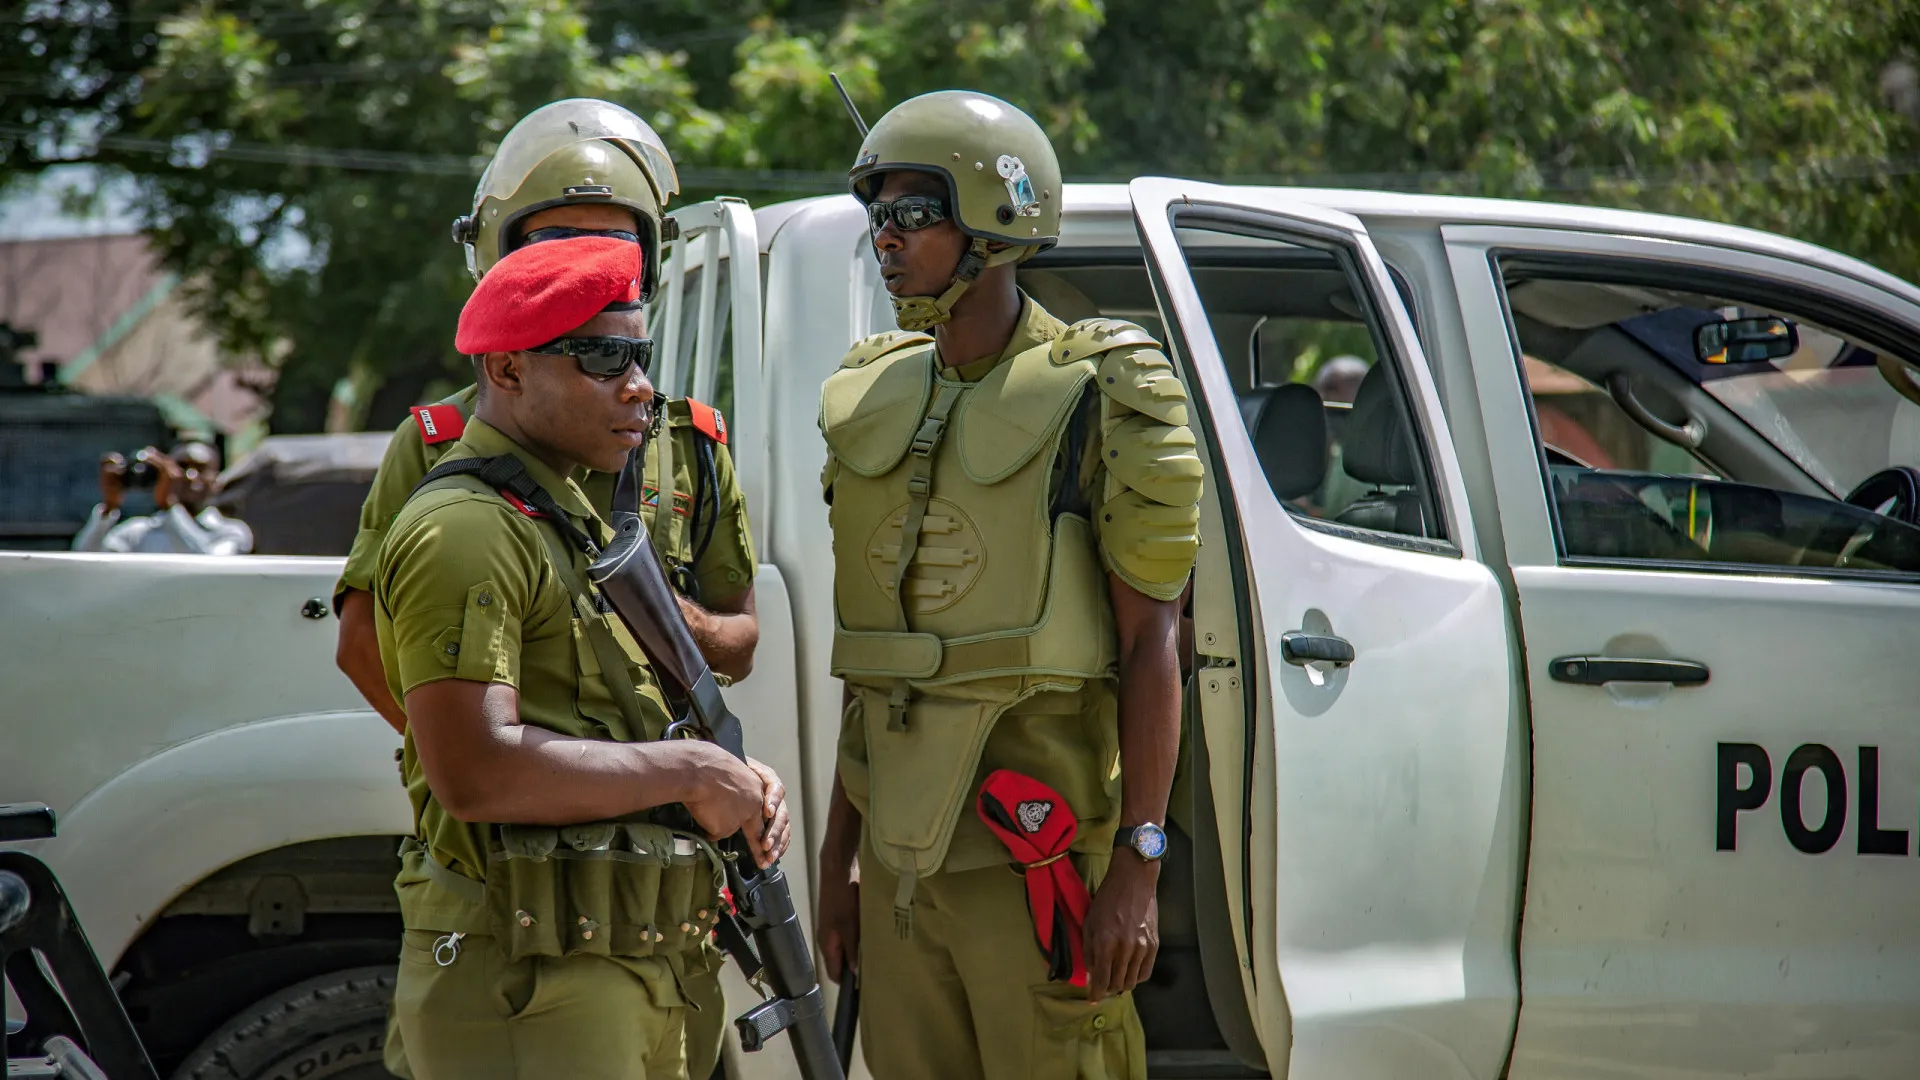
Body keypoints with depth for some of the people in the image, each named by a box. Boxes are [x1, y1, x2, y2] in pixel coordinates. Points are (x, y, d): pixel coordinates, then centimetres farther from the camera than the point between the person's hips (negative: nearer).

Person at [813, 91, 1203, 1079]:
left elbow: (1151, 642, -8)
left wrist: (1137, 867, -14)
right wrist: (835, 860, 15)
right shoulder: (876, 403, 13)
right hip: (901, 852, 6)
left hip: (1036, 847, -6)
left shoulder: (1100, 399, -6)